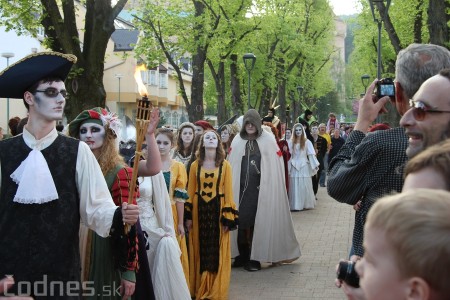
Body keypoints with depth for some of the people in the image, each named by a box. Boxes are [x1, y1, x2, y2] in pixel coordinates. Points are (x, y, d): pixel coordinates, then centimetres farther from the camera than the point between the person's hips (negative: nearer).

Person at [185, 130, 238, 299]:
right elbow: (190, 191, 4)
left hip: (218, 208, -1)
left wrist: (228, 216, -9)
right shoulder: (195, 165, 4)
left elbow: (228, 191, -3)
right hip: (199, 209, 1)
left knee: (217, 251, 3)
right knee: (200, 249, 7)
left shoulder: (225, 165, 0)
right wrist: (189, 215, -1)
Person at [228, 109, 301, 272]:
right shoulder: (238, 141, 7)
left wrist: (269, 186, -10)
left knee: (256, 222, -1)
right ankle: (242, 255, 14)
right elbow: (232, 165, 7)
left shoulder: (268, 140, 0)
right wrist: (232, 186, 1)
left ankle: (254, 258, 8)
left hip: (260, 188, -2)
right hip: (241, 187, 2)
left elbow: (275, 166, -3)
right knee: (241, 220, 1)